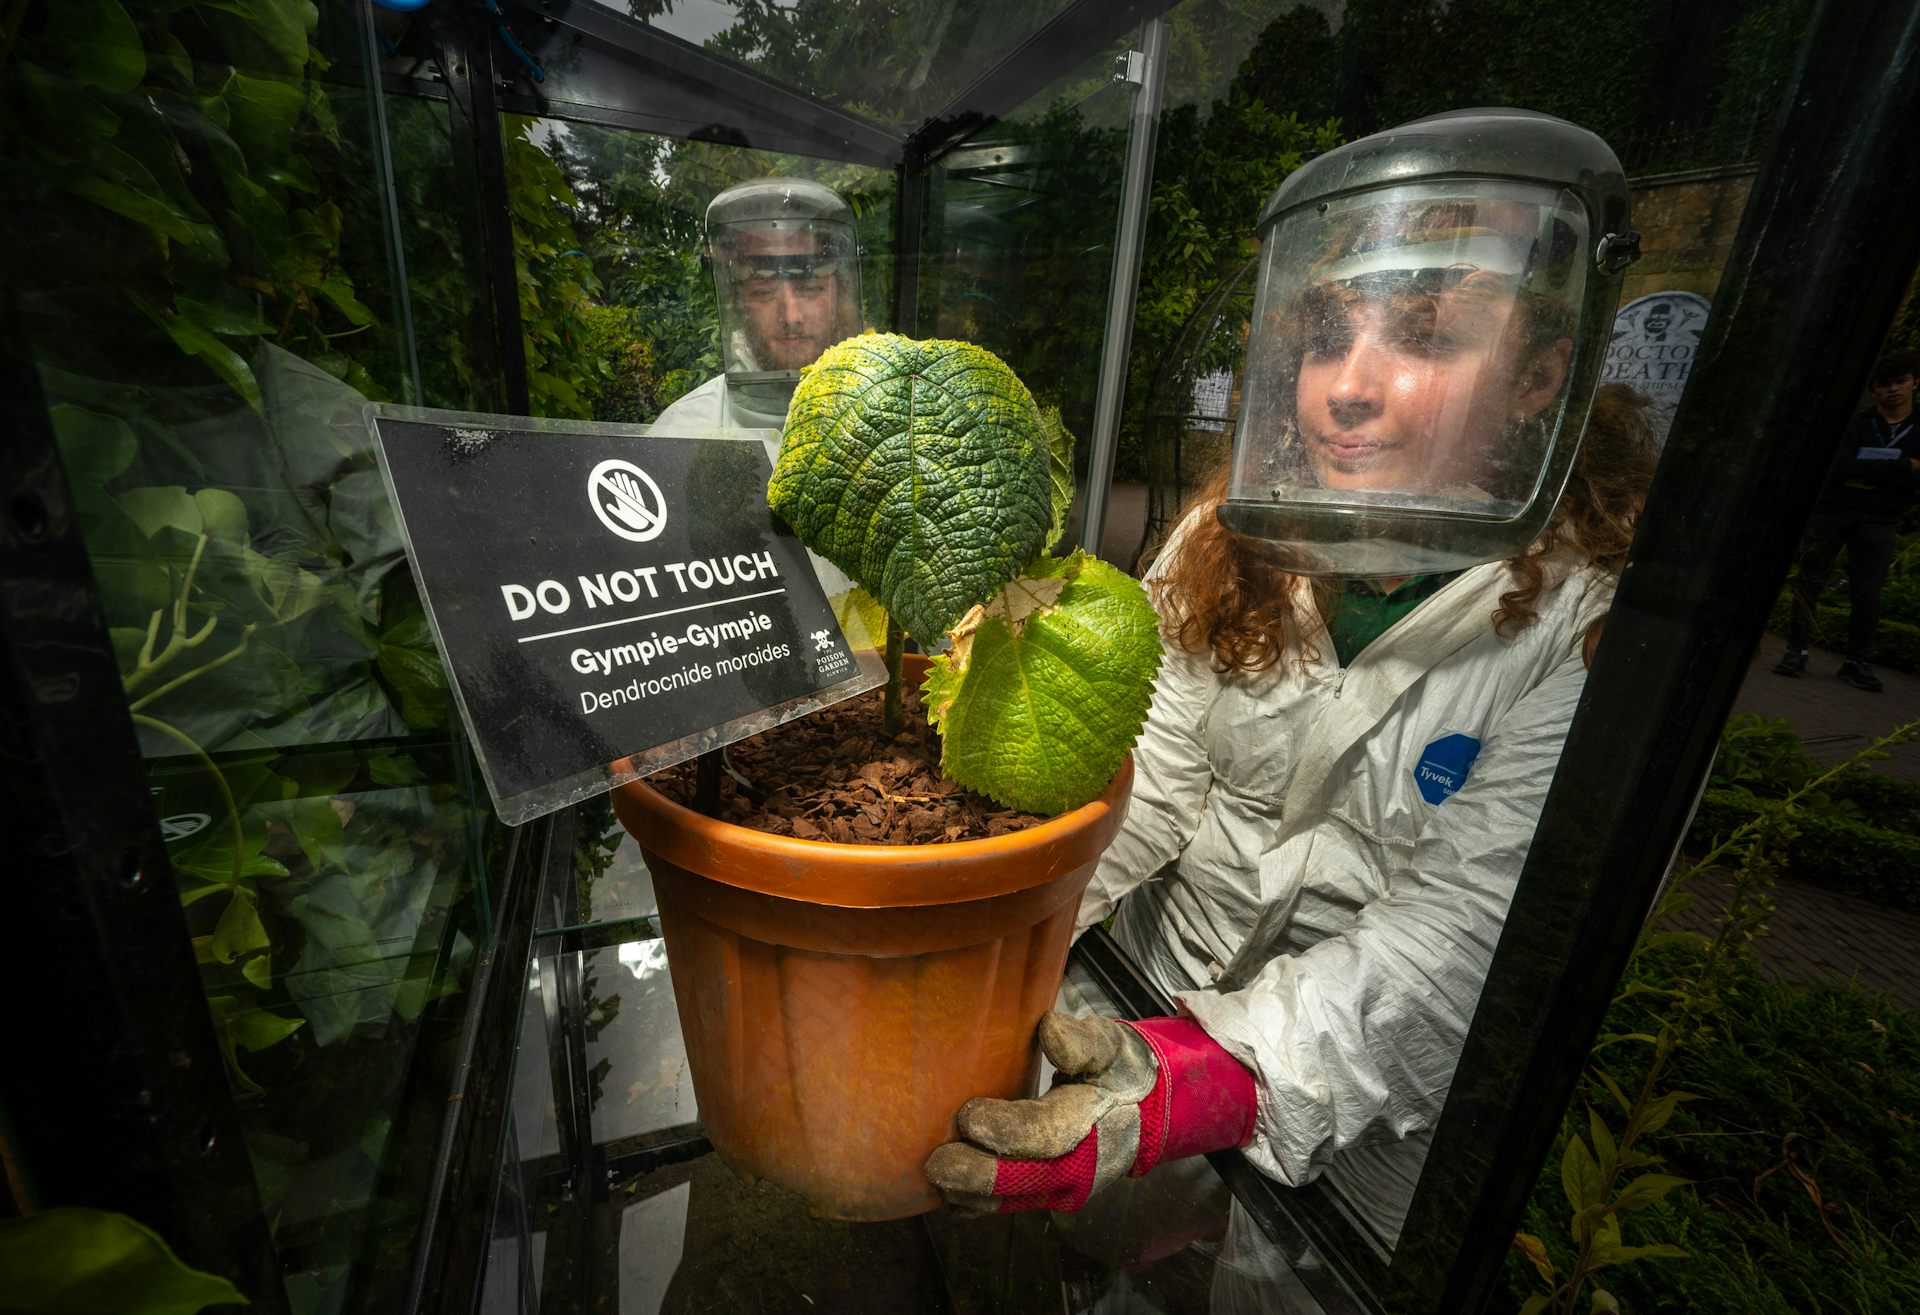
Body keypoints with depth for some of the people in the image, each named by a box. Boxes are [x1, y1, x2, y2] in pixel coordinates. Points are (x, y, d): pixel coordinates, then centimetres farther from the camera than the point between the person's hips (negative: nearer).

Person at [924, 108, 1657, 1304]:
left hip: (1362, 1104, -2)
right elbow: (1149, 775, -15)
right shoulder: (1229, 543, -12)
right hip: (1152, 993, 3)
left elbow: (1460, 927, -25)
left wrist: (1215, 1077, -37)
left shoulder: (1594, 624, -21)